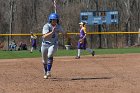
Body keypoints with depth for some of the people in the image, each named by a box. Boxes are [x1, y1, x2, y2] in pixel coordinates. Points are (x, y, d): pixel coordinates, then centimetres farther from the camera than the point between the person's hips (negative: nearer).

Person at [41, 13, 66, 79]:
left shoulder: (58, 26, -5)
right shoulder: (46, 26, -18)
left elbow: (63, 33, 15)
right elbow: (44, 36, -32)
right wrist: (52, 32, -42)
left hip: (53, 44, 0)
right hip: (45, 44, 0)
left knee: (50, 56, -27)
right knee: (44, 60, 11)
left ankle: (48, 72, -27)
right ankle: (45, 73, 35)